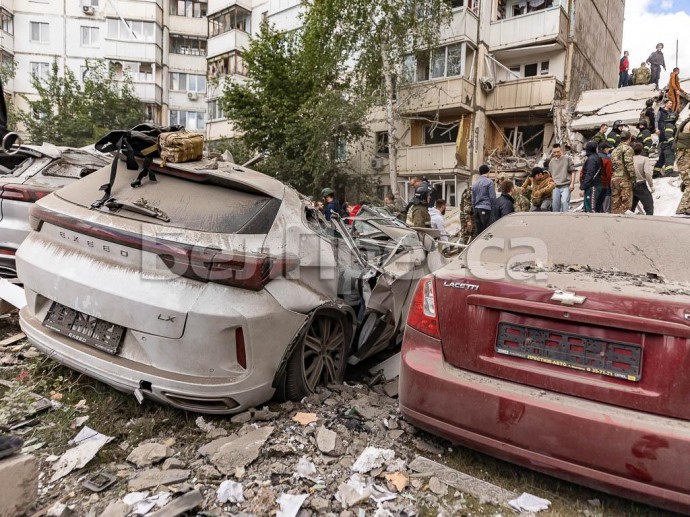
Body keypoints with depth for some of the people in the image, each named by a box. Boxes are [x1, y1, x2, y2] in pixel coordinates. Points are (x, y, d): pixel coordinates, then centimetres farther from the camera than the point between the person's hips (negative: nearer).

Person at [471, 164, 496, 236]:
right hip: (485, 208, -6)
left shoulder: (475, 184, 16)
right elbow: (492, 197, -7)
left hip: (477, 208, 7)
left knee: (478, 230, 8)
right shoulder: (489, 182, -3)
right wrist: (493, 209, -1)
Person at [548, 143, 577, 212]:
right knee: (555, 203, 3)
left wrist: (572, 183, -7)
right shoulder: (551, 161, 15)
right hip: (555, 186, 4)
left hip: (565, 186, -4)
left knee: (564, 202, -16)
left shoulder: (567, 159, 3)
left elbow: (573, 172, 2)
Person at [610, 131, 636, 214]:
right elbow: (629, 164, -14)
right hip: (624, 179, -7)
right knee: (625, 204, -7)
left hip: (614, 179, 7)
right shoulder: (628, 149, -5)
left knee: (615, 203, 8)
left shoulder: (614, 150, 19)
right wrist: (633, 178, -12)